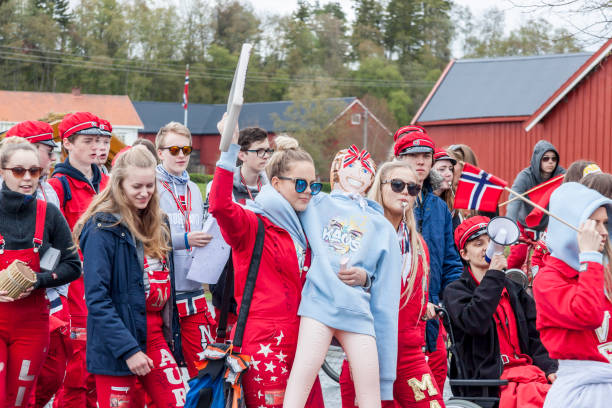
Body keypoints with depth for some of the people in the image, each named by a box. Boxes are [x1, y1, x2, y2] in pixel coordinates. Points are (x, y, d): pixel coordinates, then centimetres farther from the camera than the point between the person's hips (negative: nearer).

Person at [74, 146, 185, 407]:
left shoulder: (157, 226, 12)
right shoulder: (102, 228, -12)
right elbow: (97, 298, -17)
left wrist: (172, 335, 11)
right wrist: (128, 349, -21)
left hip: (155, 334, 6)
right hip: (116, 346, -6)